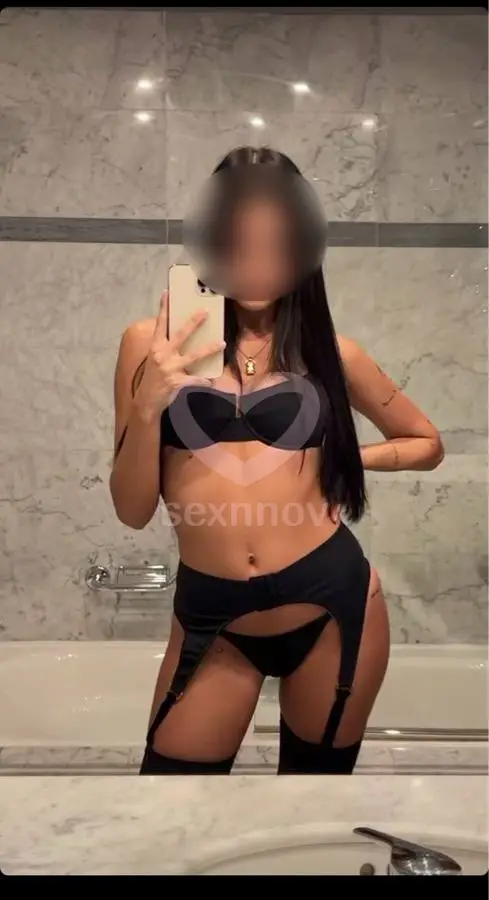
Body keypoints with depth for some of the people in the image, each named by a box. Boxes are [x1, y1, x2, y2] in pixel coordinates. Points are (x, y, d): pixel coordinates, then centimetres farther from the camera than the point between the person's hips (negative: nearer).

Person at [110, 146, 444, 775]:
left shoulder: (327, 351, -1)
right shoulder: (152, 344, -3)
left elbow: (427, 444, 13)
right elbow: (133, 511, -4)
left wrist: (341, 457, -3)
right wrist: (148, 407, -20)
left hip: (332, 605, 1)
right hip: (211, 621, 0)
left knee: (317, 771, 21)